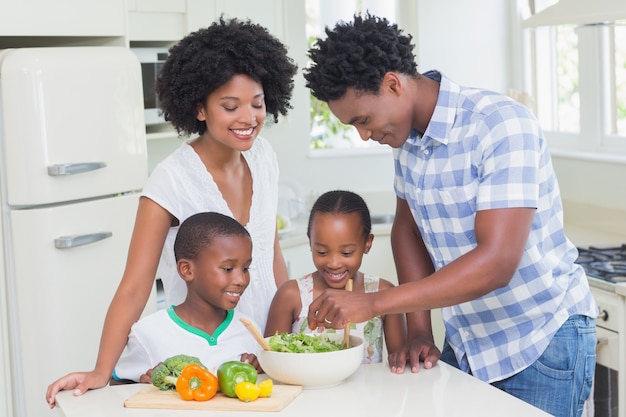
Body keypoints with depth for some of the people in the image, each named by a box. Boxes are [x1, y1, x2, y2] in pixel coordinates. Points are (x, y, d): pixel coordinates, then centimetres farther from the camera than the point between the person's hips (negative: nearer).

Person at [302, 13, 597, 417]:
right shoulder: (407, 134, -1)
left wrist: (373, 303, -33)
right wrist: (419, 332, 1)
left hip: (542, 341, -6)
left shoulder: (501, 124, -24)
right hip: (465, 343, 7)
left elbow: (497, 263, -31)